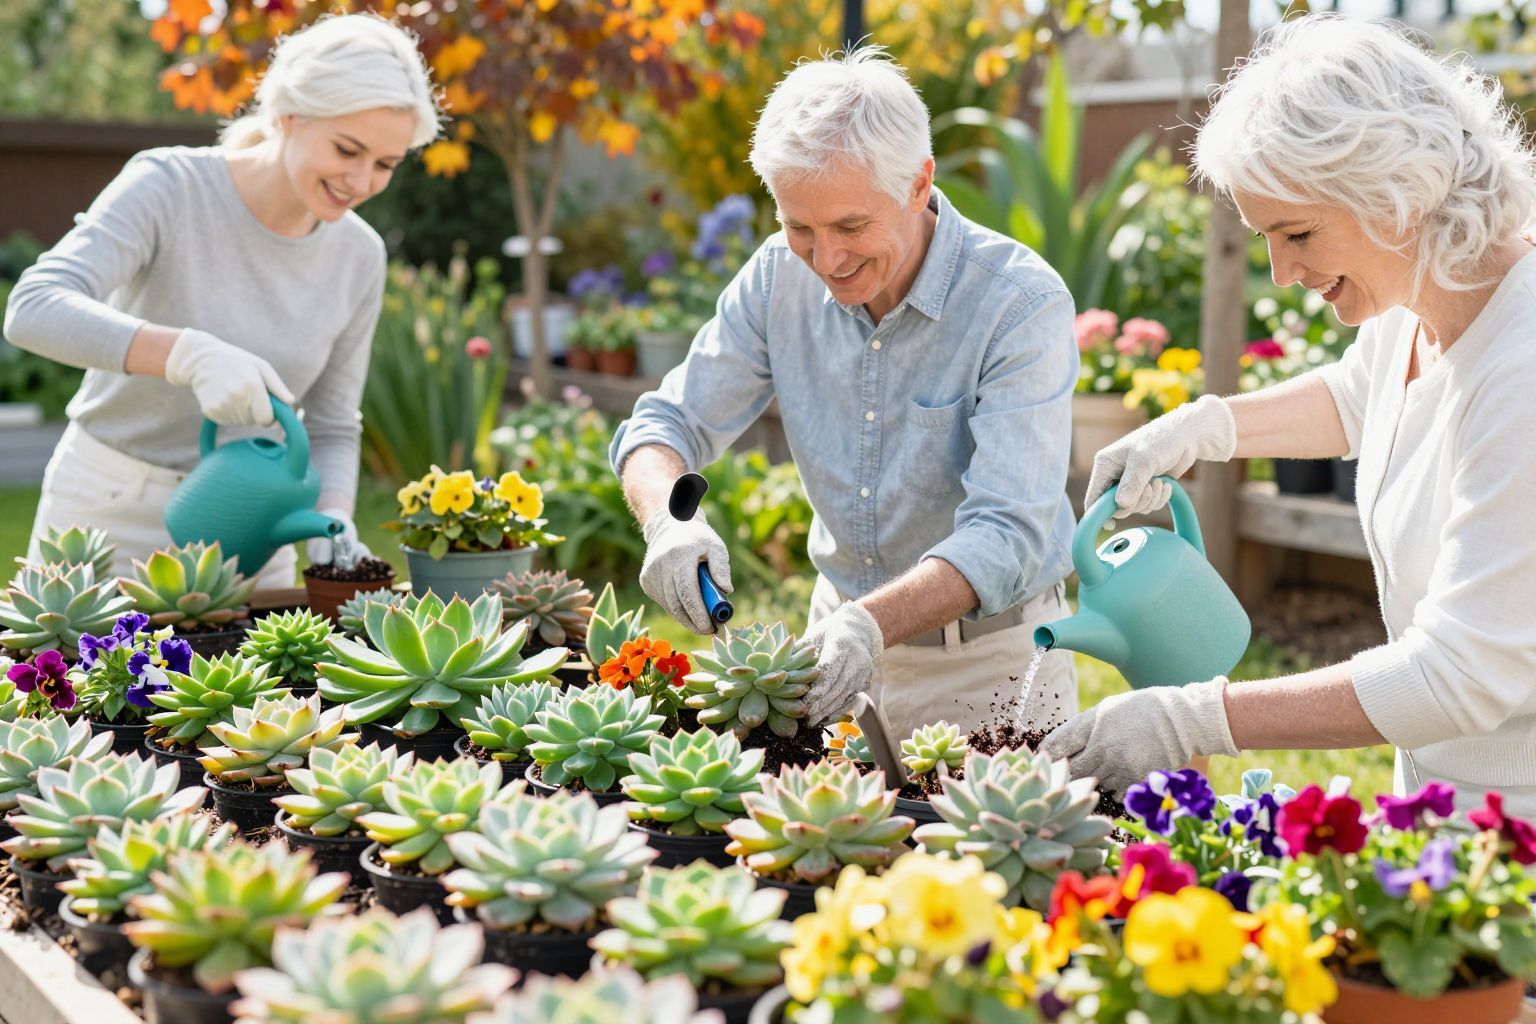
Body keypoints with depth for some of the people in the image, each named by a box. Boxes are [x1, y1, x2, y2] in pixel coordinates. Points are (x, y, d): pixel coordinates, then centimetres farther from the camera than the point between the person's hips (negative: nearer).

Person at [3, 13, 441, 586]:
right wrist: (192, 354, -44)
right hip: (111, 517, -3)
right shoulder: (170, 187, -17)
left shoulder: (358, 257, -4)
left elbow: (331, 429, 3)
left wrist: (333, 526, -17)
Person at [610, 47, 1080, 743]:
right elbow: (668, 424, 0)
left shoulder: (1023, 304, -19)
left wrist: (872, 625, -42)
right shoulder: (781, 277, -4)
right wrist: (669, 522, -23)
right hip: (842, 633, 4)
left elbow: (1006, 535, -26)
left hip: (990, 665, -4)